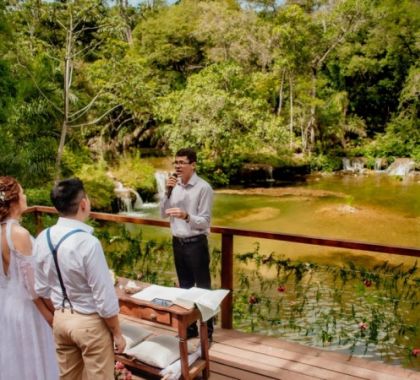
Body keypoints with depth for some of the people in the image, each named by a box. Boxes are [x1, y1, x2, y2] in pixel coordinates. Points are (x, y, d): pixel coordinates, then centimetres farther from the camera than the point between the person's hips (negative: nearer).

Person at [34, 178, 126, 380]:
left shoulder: (43, 238, -7)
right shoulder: (88, 242, -27)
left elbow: (41, 288, 4)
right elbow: (105, 297, -22)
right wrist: (117, 334, -8)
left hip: (60, 318, 6)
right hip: (90, 322, -6)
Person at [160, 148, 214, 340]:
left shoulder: (203, 188, -14)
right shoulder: (174, 186, 5)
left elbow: (204, 222, -15)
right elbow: (163, 214, 3)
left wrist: (186, 216, -33)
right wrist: (168, 192, -10)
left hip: (196, 243, -6)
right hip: (178, 242, 6)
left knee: (202, 287, 4)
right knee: (185, 287, 17)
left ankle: (207, 331, 18)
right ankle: (189, 327, 33)